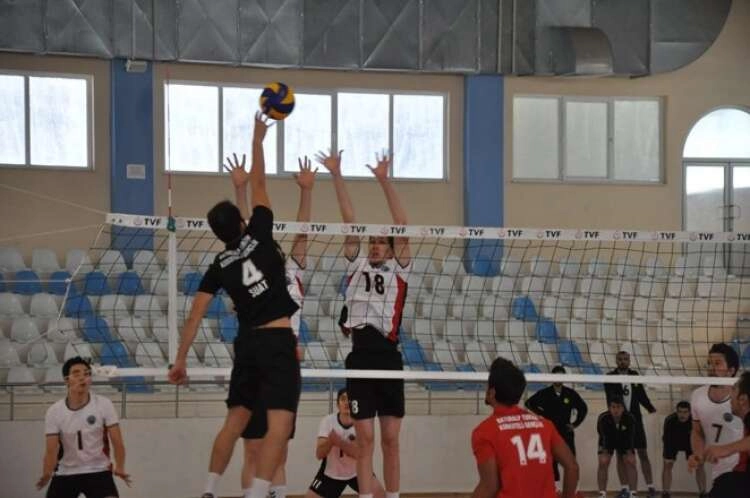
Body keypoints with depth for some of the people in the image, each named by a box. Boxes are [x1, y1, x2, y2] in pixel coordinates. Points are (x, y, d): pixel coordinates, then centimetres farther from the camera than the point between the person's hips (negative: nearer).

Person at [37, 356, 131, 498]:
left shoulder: (104, 404, -10)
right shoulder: (54, 412, -8)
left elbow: (117, 441, -12)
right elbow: (51, 449, -12)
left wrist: (119, 467, -25)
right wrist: (46, 474, -28)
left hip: (98, 471, -1)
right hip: (65, 474, 2)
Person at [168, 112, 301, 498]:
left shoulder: (219, 266, 8)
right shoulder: (259, 236, -1)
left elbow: (195, 315, 4)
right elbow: (258, 185, 8)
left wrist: (180, 359, 8)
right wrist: (257, 139, 18)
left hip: (247, 343, 5)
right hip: (278, 341, -5)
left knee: (235, 420, 17)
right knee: (279, 424, -11)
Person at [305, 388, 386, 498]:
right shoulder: (328, 421, -19)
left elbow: (361, 453, -33)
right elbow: (319, 454, -25)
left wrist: (339, 442, -48)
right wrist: (330, 440, -46)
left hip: (357, 471, -1)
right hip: (331, 472, 1)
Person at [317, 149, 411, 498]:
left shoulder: (399, 269, 10)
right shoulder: (357, 264, 15)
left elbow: (402, 227, 0)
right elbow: (349, 221, 10)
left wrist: (385, 181, -7)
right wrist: (336, 175, 6)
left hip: (388, 356, -1)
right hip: (360, 356, 1)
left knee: (390, 441, 4)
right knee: (365, 441, 1)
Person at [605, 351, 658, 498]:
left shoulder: (635, 375, 7)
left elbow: (641, 395, 8)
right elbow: (611, 398, -13)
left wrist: (650, 407, -8)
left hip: (635, 419, 2)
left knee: (643, 454, 1)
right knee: (621, 455, 3)